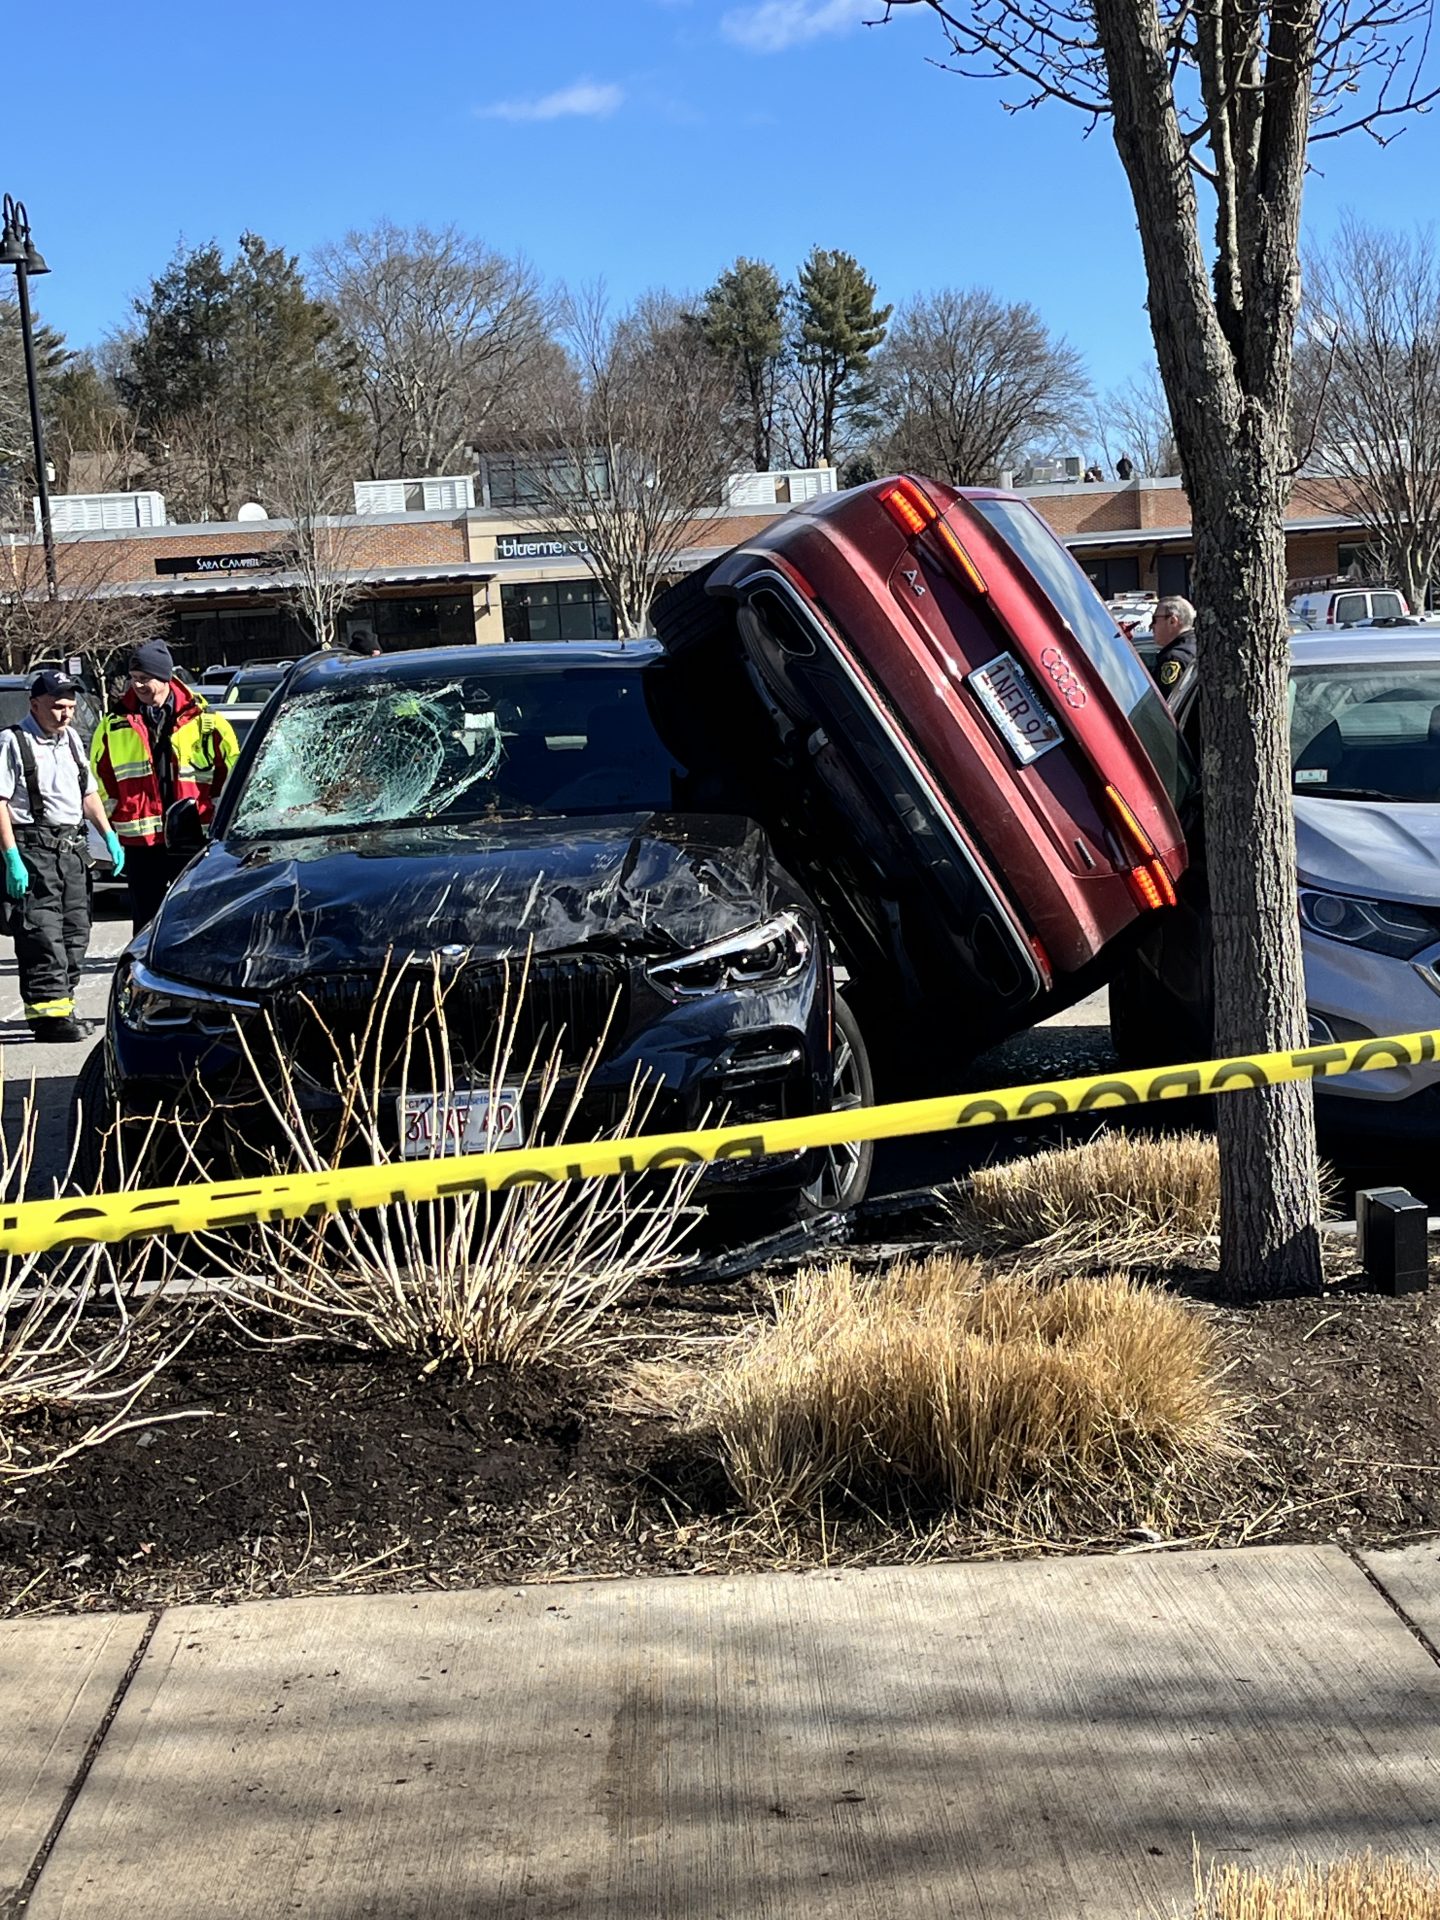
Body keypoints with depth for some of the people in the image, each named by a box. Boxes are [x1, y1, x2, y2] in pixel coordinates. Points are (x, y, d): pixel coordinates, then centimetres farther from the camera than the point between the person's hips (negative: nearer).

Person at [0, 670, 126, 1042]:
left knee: (76, 931, 8)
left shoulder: (71, 739, 16)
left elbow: (88, 793, 26)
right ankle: (48, 1011, -8)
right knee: (43, 935, -9)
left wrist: (109, 836, 16)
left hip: (72, 847, 8)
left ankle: (62, 1004, 17)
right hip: (33, 849, -8)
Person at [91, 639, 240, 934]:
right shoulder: (114, 725, 4)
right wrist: (114, 821, 7)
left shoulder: (205, 722, -1)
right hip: (140, 841, 1)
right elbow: (100, 778, 11)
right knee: (147, 922, 7)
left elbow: (230, 772, 5)